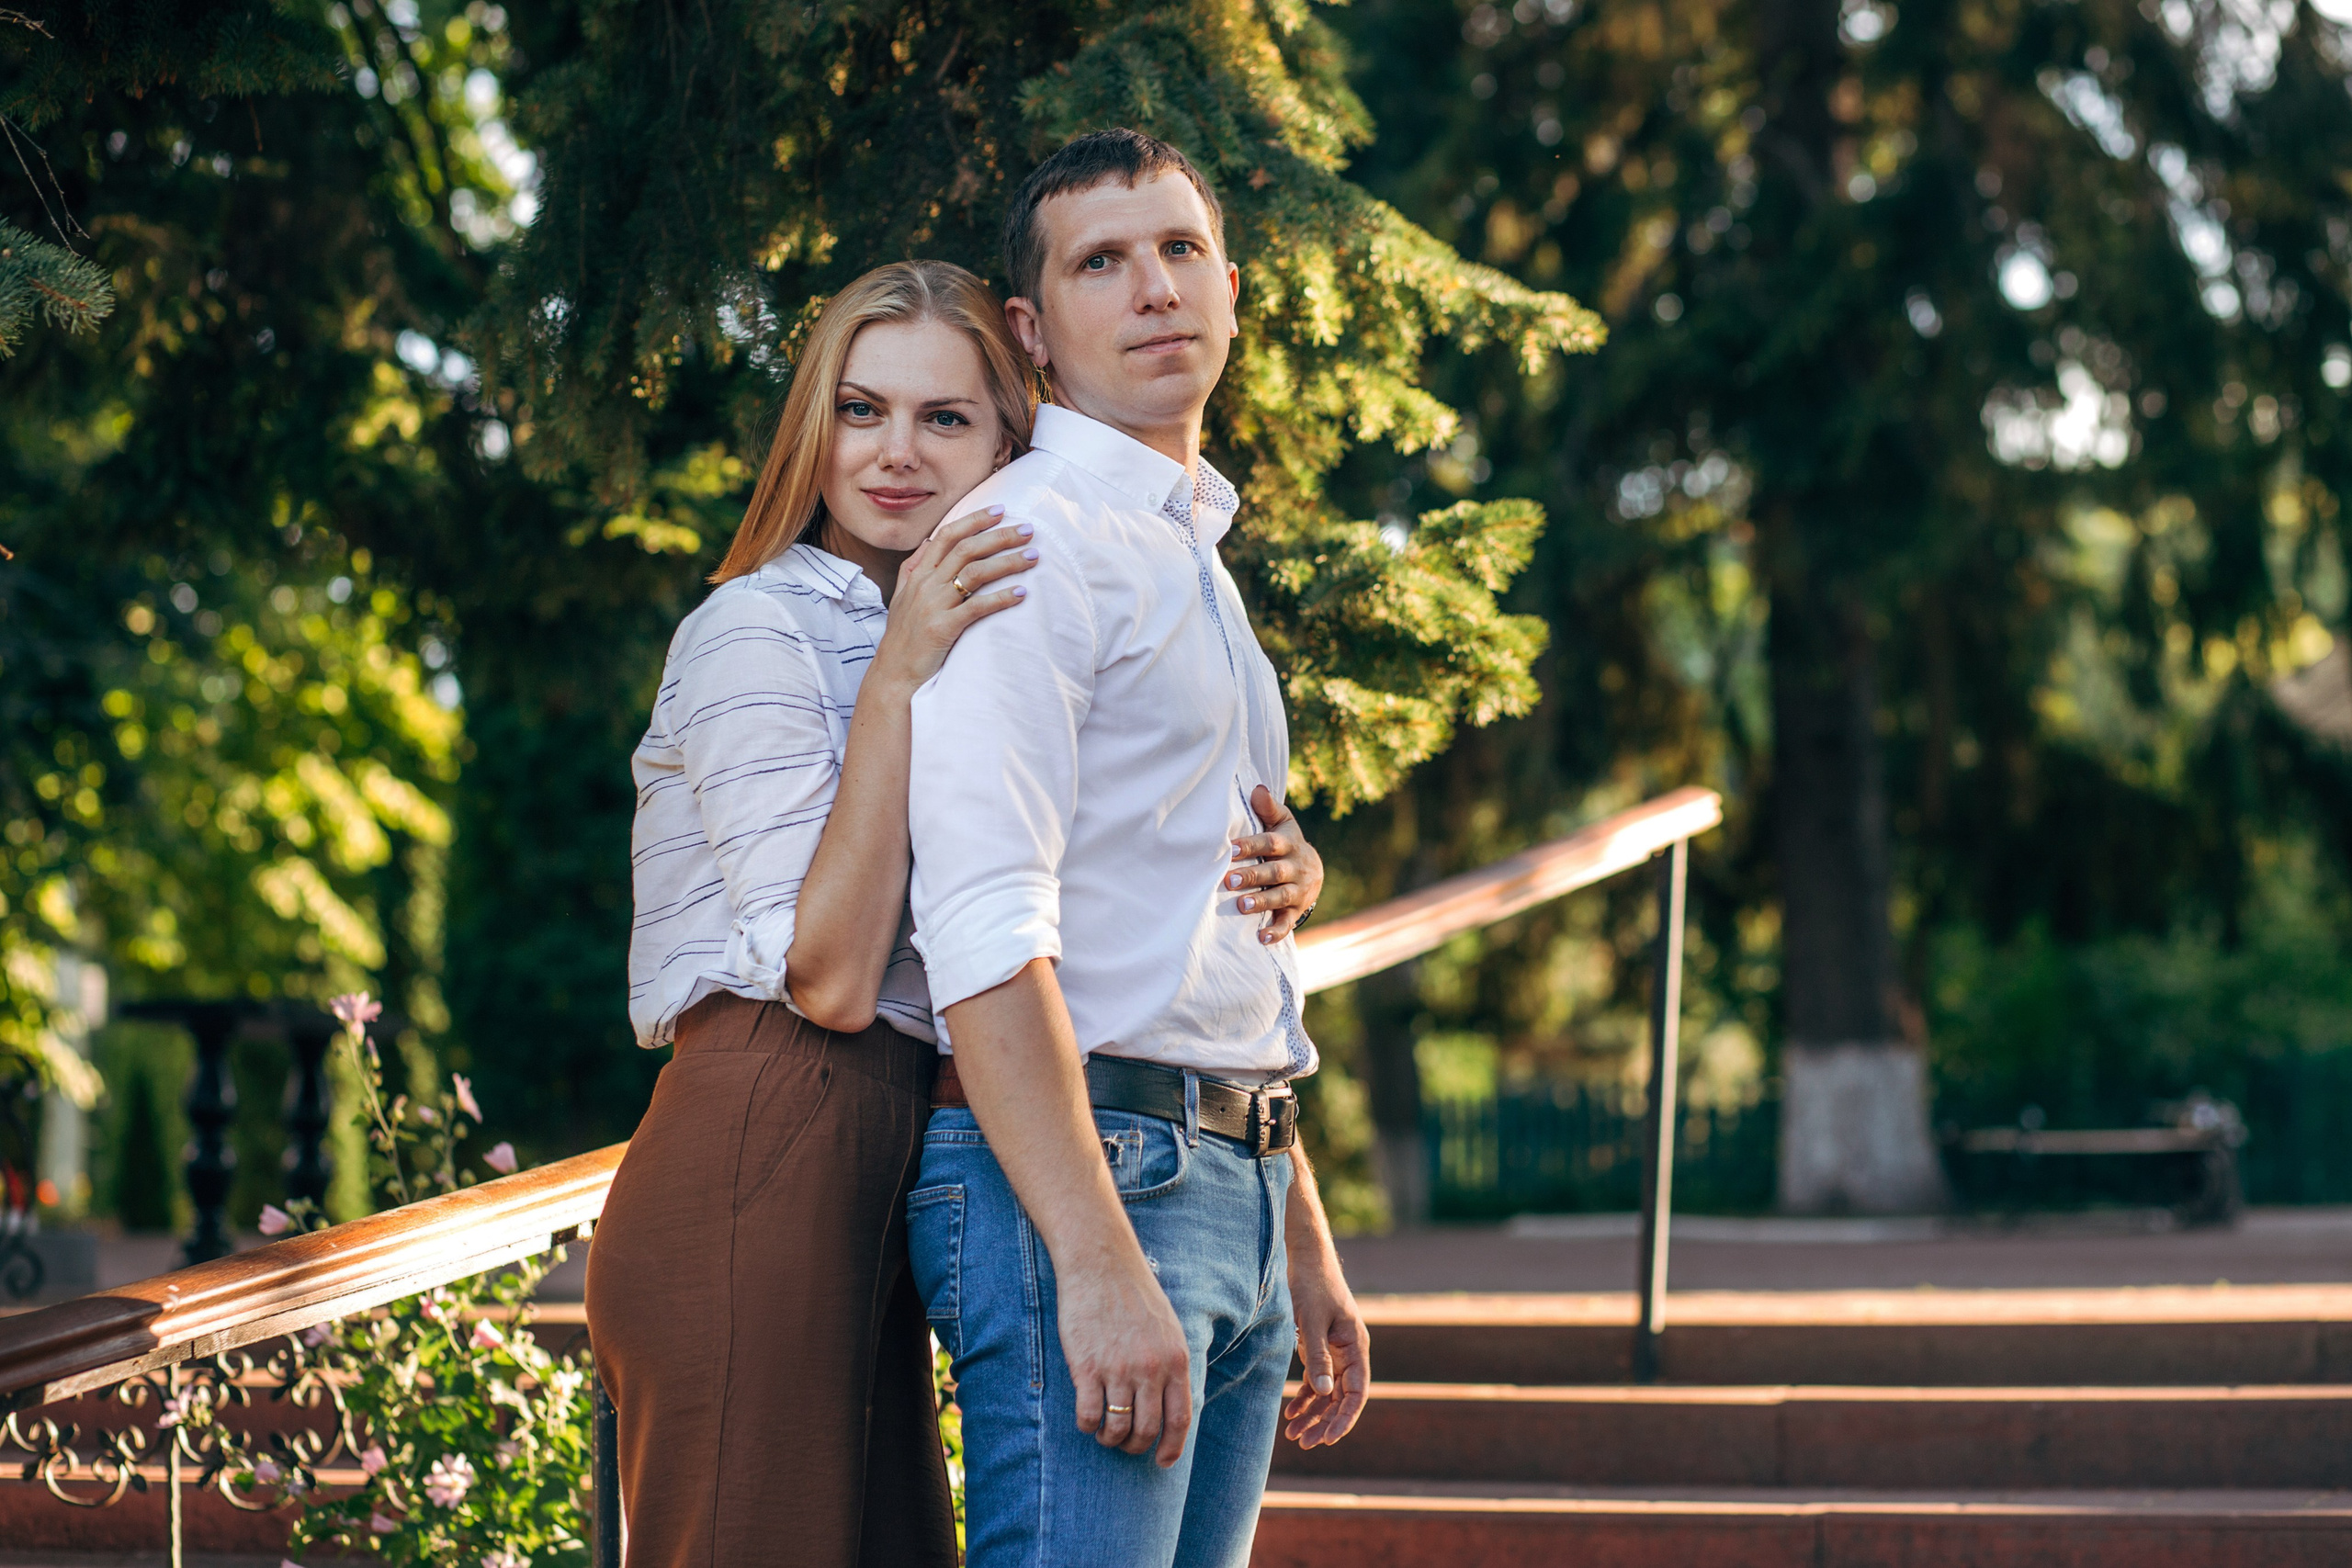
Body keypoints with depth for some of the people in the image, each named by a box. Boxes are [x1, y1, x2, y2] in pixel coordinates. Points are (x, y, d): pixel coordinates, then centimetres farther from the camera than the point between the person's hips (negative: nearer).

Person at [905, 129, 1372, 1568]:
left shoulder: (1199, 567, 23)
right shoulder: (1026, 535, -7)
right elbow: (984, 930, -18)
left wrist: (1305, 1246, 23)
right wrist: (1098, 1265, -25)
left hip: (1232, 1187, 9)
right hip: (1074, 1177, -9)